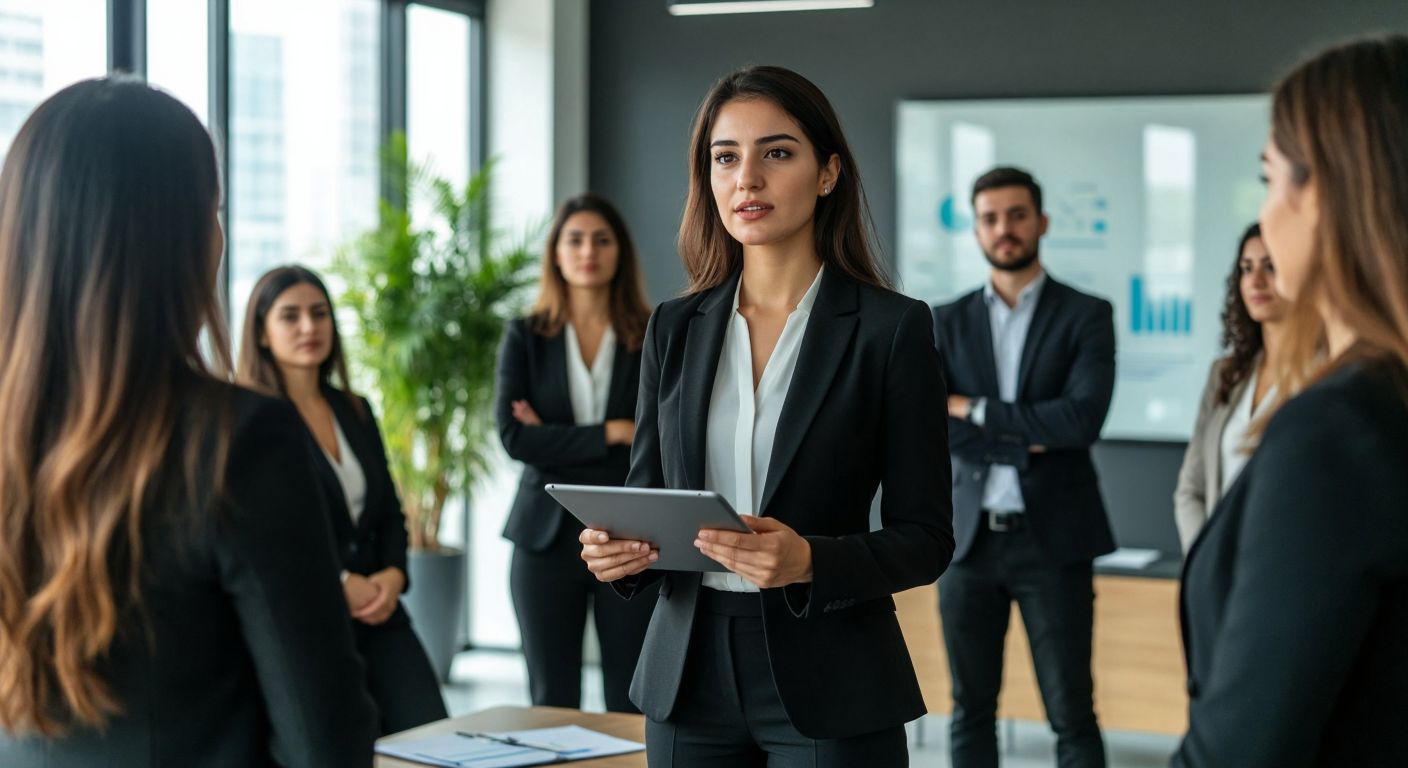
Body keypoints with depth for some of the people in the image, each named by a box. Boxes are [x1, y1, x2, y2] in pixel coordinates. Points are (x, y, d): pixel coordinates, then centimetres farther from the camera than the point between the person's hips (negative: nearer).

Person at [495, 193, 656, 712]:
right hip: (549, 536, 1)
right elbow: (513, 436, -6)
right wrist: (612, 433, -11)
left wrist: (557, 440, -8)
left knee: (631, 704, 2)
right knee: (552, 702, 7)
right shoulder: (525, 337, 5)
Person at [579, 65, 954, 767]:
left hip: (829, 689, -3)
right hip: (689, 677, 4)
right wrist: (618, 550, -10)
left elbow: (924, 538, -6)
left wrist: (809, 562, -23)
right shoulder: (674, 328, 6)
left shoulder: (892, 327, -6)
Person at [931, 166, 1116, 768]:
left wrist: (976, 410, -9)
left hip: (1052, 539, -3)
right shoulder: (947, 323, 8)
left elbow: (1082, 419, -14)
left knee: (1071, 715, 1)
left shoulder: (1086, 316, 1)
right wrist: (1030, 439, -12)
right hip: (969, 537, 3)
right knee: (971, 710, 10)